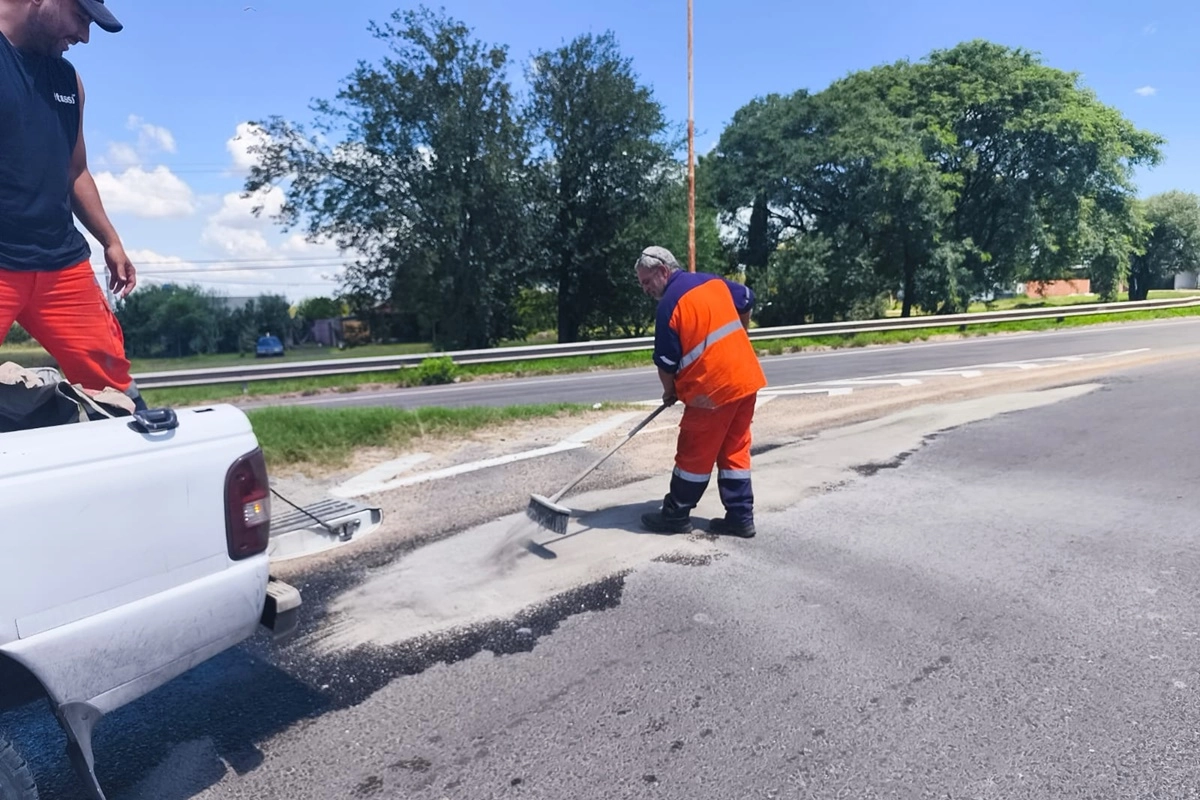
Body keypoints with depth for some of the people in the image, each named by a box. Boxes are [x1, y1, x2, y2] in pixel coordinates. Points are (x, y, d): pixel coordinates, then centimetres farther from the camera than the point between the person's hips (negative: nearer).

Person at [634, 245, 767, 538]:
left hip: (711, 388, -8)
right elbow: (747, 300, 25)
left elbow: (666, 362, -9)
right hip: (746, 379, 8)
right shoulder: (714, 281, 8)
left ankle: (676, 516, 17)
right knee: (735, 451, 13)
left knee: (693, 455, 5)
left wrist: (669, 392, 9)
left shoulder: (669, 304, -13)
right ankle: (741, 517, 17)